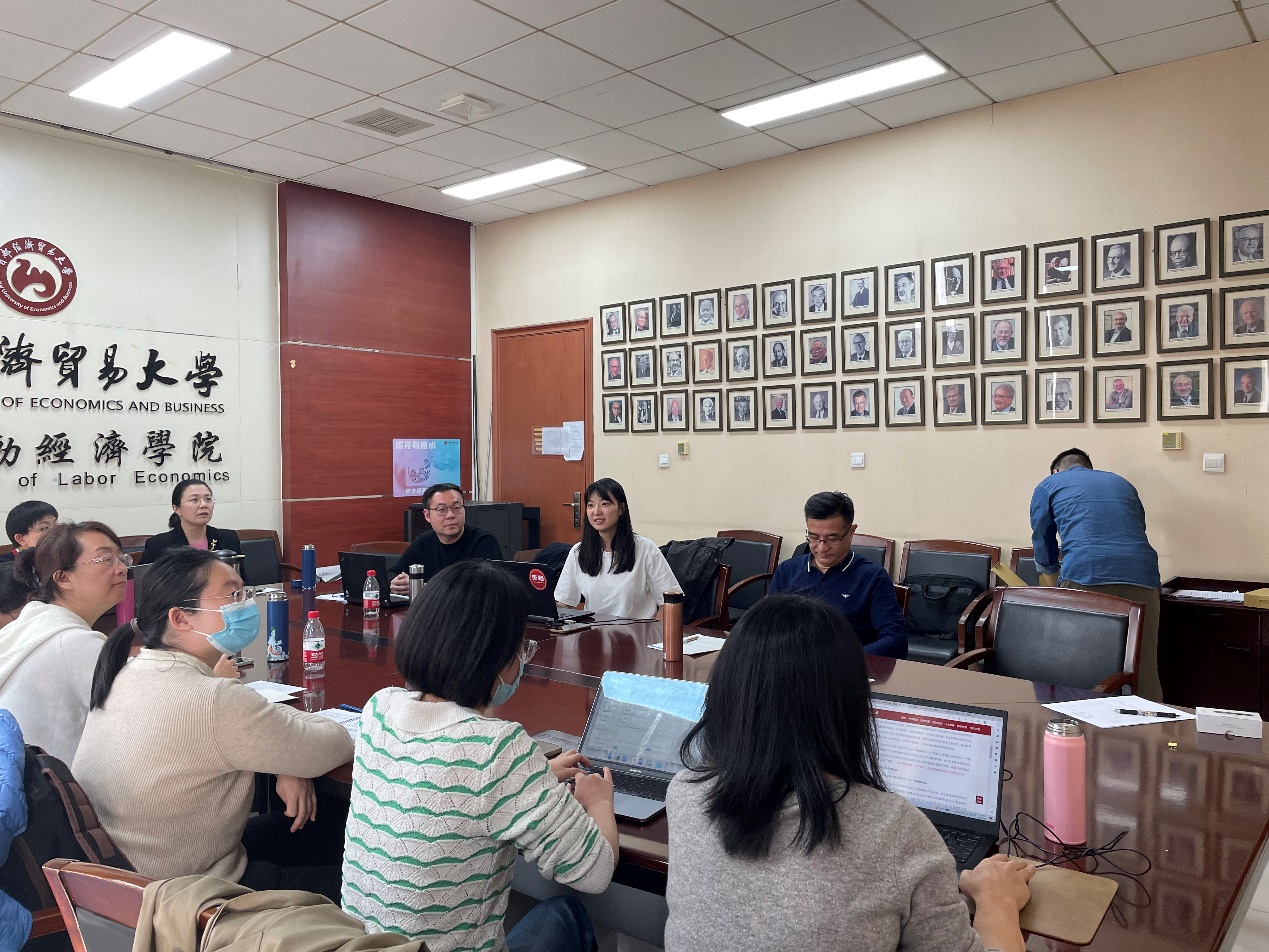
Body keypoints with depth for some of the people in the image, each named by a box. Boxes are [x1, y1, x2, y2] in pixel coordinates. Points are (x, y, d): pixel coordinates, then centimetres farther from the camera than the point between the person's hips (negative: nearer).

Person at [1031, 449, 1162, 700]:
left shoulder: (1048, 486, 23)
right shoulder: (1123, 483, 32)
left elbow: (1043, 546, 26)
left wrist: (1054, 592, 41)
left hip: (1085, 577, -3)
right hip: (1141, 575, 3)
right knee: (1143, 673, 7)